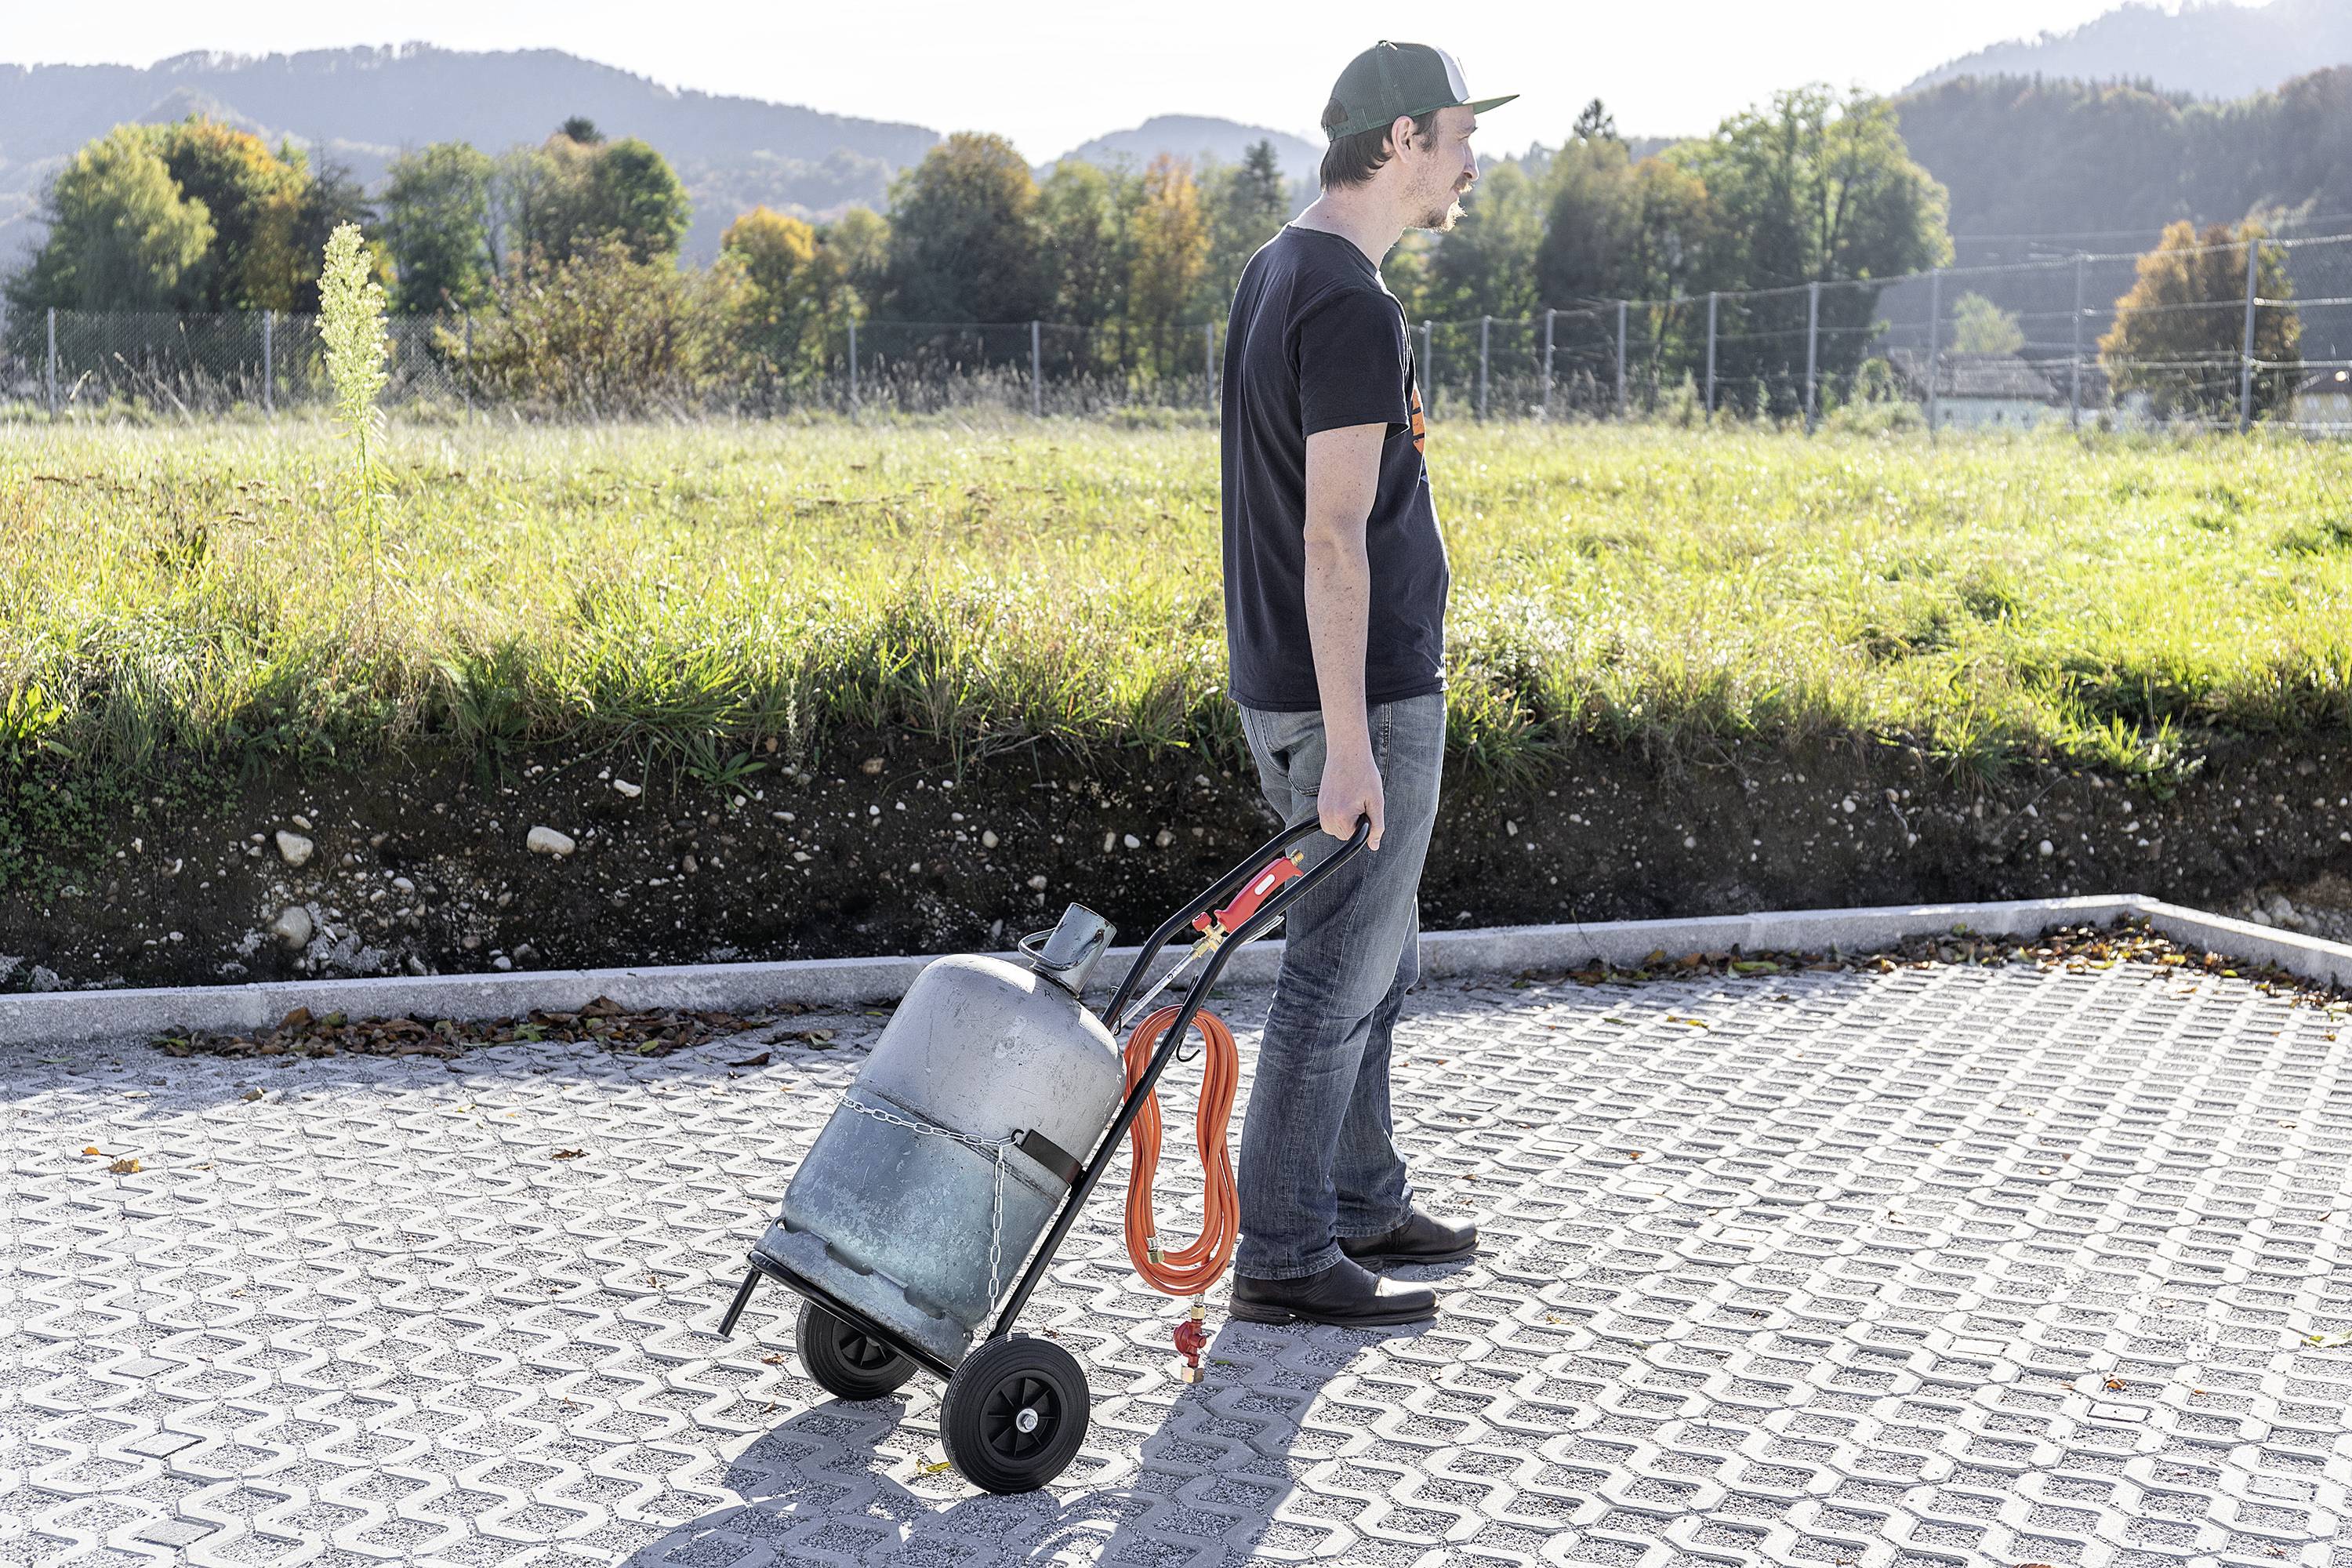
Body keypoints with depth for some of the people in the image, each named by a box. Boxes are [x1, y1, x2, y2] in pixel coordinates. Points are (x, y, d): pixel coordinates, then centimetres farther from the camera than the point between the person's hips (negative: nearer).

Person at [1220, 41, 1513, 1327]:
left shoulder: (1275, 272, 14)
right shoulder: (1352, 307, -18)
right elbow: (1335, 537, -23)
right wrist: (1349, 742, -24)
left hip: (1285, 688, 10)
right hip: (1361, 699, -10)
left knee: (1377, 961, 20)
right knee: (1336, 981, -2)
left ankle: (1363, 1203, 31)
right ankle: (1284, 1258, 6)